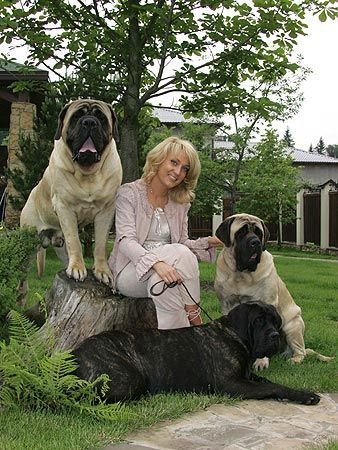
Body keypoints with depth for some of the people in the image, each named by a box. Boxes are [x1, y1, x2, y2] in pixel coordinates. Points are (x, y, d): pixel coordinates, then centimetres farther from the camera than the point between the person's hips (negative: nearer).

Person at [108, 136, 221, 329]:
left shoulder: (181, 202, 11)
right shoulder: (129, 192, -5)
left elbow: (183, 243, 10)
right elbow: (126, 241, -17)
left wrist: (208, 242, -11)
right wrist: (156, 262, -34)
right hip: (131, 269, -4)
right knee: (180, 253, -31)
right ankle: (195, 321, -26)